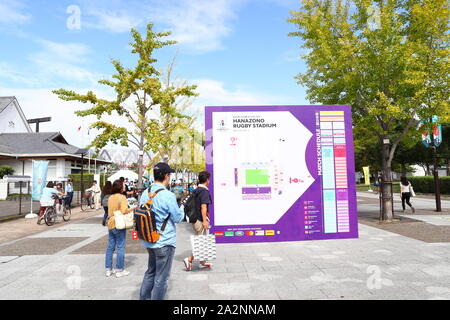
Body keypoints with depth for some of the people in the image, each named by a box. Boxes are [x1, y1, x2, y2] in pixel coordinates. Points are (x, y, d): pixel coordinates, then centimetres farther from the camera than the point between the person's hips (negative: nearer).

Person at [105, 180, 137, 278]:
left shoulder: (110, 197, 8)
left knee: (110, 247, 13)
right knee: (120, 247, 3)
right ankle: (119, 270, 10)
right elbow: (124, 211, -21)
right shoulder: (121, 197, -13)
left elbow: (112, 210, 13)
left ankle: (108, 269, 21)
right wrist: (133, 208, -6)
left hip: (110, 224, 7)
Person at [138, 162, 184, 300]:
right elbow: (177, 218, -12)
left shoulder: (145, 193, 2)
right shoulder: (168, 196, -21)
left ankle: (144, 297, 33)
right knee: (161, 277, 7)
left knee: (150, 272, 23)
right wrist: (182, 209, 8)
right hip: (165, 242, -7)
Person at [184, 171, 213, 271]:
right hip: (201, 220, -9)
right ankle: (189, 259, -4)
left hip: (195, 219, 9)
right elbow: (203, 207, -21)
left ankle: (202, 263, 25)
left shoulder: (195, 191, 11)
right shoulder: (204, 191, -15)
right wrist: (205, 220, -21)